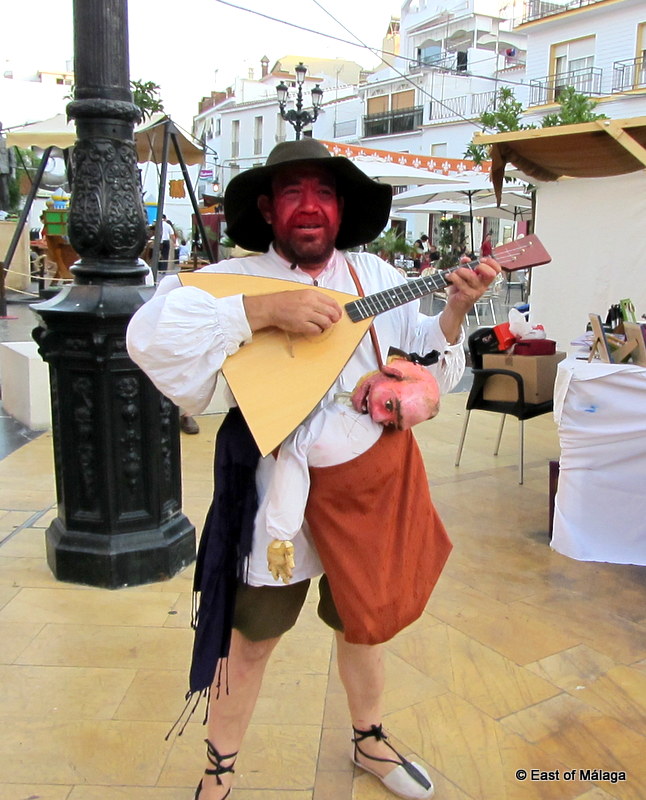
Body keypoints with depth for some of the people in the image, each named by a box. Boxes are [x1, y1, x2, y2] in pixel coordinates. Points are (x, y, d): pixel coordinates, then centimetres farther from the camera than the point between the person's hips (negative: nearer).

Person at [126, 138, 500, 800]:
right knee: (251, 637, 11)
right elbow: (150, 335, -24)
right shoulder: (237, 277, -8)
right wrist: (266, 309, -29)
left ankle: (368, 740, 49)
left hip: (371, 484, 4)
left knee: (362, 619, 23)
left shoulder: (376, 276, 6)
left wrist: (455, 309, -9)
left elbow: (424, 359, 10)